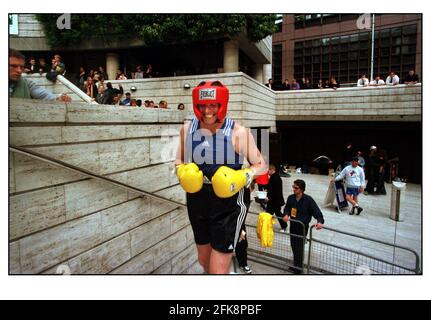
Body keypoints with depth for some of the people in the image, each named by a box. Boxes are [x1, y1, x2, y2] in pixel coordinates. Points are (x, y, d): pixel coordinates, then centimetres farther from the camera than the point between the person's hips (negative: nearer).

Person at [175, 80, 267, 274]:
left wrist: (242, 177, -23)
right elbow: (179, 160, 12)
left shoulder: (238, 132, -13)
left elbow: (261, 165, -6)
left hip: (230, 204, -5)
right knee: (204, 260, 25)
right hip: (197, 202, 5)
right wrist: (182, 172, -10)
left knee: (218, 269, 0)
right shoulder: (187, 129, -1)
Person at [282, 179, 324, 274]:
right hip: (293, 225, 4)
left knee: (299, 247, 1)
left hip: (303, 226, -4)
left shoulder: (308, 200, -17)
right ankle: (295, 265, 36)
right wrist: (286, 215, -17)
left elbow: (317, 212, -17)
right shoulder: (290, 198, -6)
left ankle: (298, 268, 20)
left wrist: (320, 221, -35)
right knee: (293, 245, 16)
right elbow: (287, 209, 5)